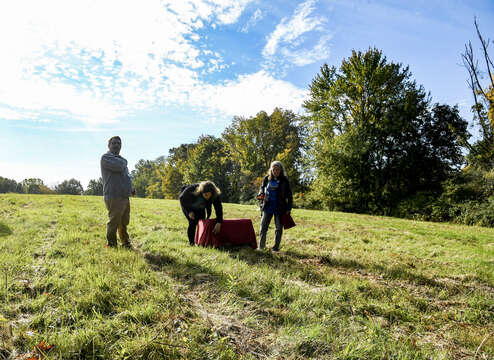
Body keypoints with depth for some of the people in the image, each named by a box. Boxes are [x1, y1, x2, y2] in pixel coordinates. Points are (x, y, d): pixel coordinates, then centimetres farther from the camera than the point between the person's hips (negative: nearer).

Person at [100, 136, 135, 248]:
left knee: (124, 223, 16)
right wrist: (124, 161, 2)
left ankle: (126, 243, 27)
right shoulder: (106, 157, -4)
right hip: (114, 197, -8)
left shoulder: (120, 159, 22)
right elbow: (119, 167, -21)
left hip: (125, 197, 8)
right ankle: (111, 244, 9)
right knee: (114, 222, -3)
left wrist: (131, 187, 10)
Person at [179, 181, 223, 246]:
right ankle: (191, 243, -4)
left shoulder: (215, 196, -33)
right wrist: (189, 211, -24)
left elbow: (218, 209, -34)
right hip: (187, 206, -3)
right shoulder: (192, 189, -40)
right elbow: (182, 198, -23)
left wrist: (219, 223, -47)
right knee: (192, 222, -16)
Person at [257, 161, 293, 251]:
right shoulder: (267, 178, 3)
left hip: (279, 208, -2)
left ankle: (276, 246, 22)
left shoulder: (284, 180, -3)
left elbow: (289, 195, 0)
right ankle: (261, 245, 18)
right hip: (267, 206, 2)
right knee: (263, 227, 4)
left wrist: (289, 208, -4)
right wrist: (260, 194, -6)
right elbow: (262, 188, 17)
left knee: (278, 228, 8)